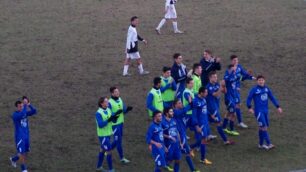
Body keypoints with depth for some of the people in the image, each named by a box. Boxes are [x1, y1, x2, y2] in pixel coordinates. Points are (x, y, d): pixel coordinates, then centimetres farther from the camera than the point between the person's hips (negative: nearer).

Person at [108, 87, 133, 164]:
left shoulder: (120, 99, 5)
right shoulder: (110, 102, -17)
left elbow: (124, 111, 10)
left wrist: (127, 109, -11)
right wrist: (116, 113, -31)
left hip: (121, 123, 7)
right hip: (115, 124, -7)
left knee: (117, 140, 17)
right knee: (118, 140, 0)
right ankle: (122, 158, 9)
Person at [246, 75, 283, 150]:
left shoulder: (267, 89, 8)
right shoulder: (254, 90, -8)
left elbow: (272, 98, 15)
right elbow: (249, 99, -6)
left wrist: (278, 107, 13)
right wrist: (250, 108, -18)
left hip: (265, 111, 6)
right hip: (258, 111, -6)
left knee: (261, 128, 13)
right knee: (264, 127, -12)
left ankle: (261, 144, 22)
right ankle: (268, 144, -13)